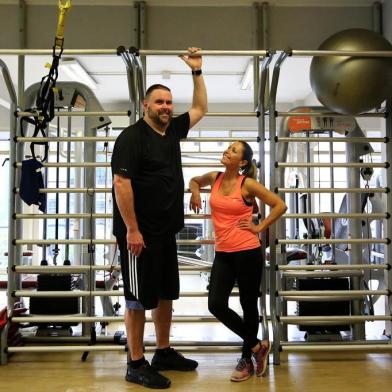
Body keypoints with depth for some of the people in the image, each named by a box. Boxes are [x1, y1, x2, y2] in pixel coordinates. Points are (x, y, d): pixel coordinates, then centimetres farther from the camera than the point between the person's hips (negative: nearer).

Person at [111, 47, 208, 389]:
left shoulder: (173, 130, 11)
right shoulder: (132, 136, -12)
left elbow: (201, 108, 25)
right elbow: (121, 183, -19)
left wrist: (197, 72, 19)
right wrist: (132, 229, -22)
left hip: (166, 232, 8)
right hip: (139, 233, -8)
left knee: (166, 294, 16)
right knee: (139, 298, 2)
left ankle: (164, 353, 32)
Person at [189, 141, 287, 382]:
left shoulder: (248, 184, -8)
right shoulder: (214, 178, 5)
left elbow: (280, 205, -4)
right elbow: (195, 181, 28)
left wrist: (259, 228, -5)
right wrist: (195, 192, 8)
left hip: (248, 252, -4)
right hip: (223, 253, 5)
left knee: (249, 305, 8)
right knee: (216, 305, -4)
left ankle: (247, 360, 30)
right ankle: (257, 346, 18)